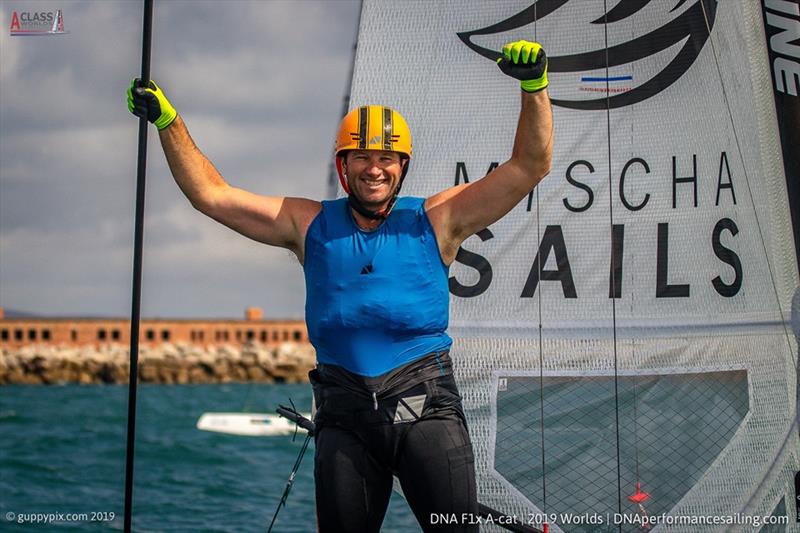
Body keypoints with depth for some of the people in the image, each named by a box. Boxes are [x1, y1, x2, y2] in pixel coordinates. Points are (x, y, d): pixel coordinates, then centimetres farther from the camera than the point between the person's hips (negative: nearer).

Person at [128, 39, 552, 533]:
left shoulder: (436, 221, 7)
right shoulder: (311, 225, 12)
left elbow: (530, 167, 3)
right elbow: (210, 194, 13)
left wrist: (535, 87, -9)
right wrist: (167, 121, 8)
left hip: (425, 403, -2)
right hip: (346, 413, 2)